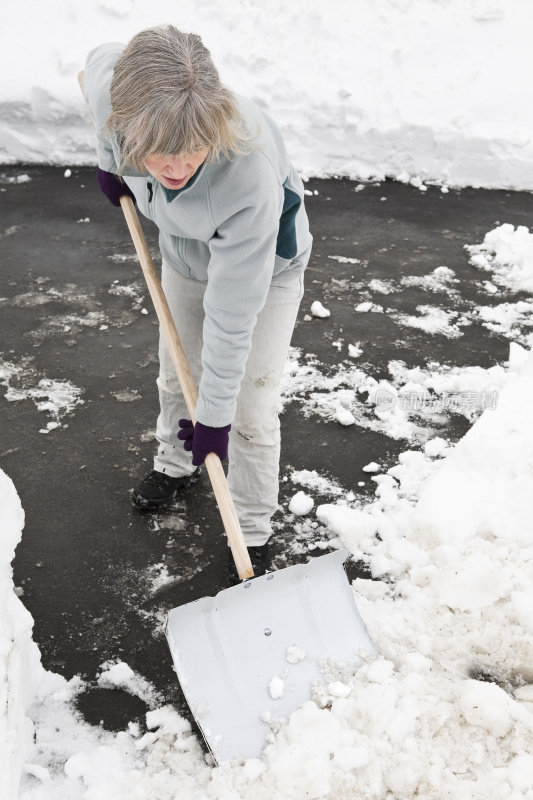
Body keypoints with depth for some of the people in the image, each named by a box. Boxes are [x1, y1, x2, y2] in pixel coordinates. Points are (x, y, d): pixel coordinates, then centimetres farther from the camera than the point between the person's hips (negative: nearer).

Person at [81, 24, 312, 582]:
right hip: (185, 255, 5)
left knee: (248, 412, -2)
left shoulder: (250, 178, -46)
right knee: (176, 374, 21)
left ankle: (253, 533, 23)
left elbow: (232, 316, -37)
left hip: (264, 268, -5)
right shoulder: (112, 89, -33)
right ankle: (174, 463, 52)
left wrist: (214, 413, -27)